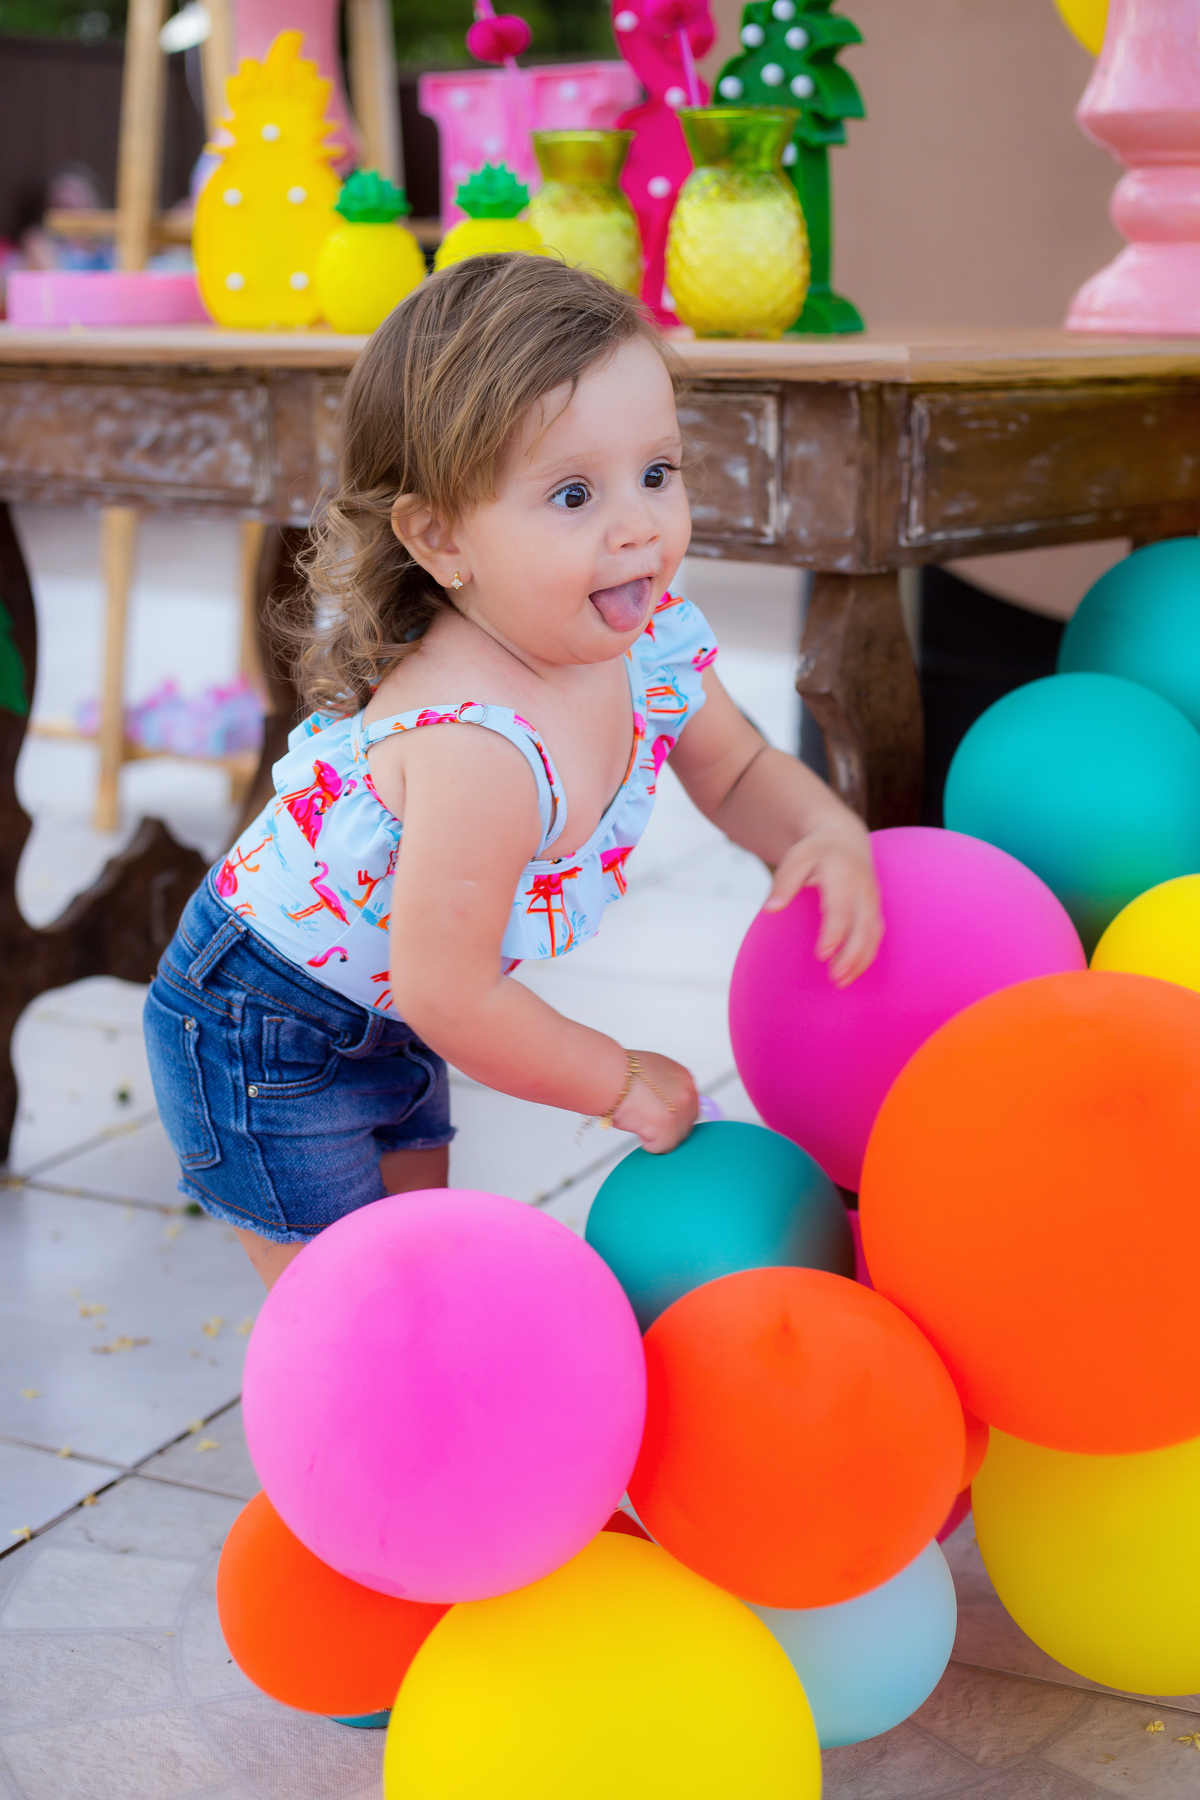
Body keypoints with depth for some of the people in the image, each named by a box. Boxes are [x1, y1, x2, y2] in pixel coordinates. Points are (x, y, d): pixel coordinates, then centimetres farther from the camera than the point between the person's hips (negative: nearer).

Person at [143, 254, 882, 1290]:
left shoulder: (654, 642, -15)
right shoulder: (479, 747, -40)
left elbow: (737, 771, 5)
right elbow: (447, 993, -32)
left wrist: (832, 837, -16)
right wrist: (618, 1083, -18)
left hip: (392, 1010, 8)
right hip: (266, 1031, -7)